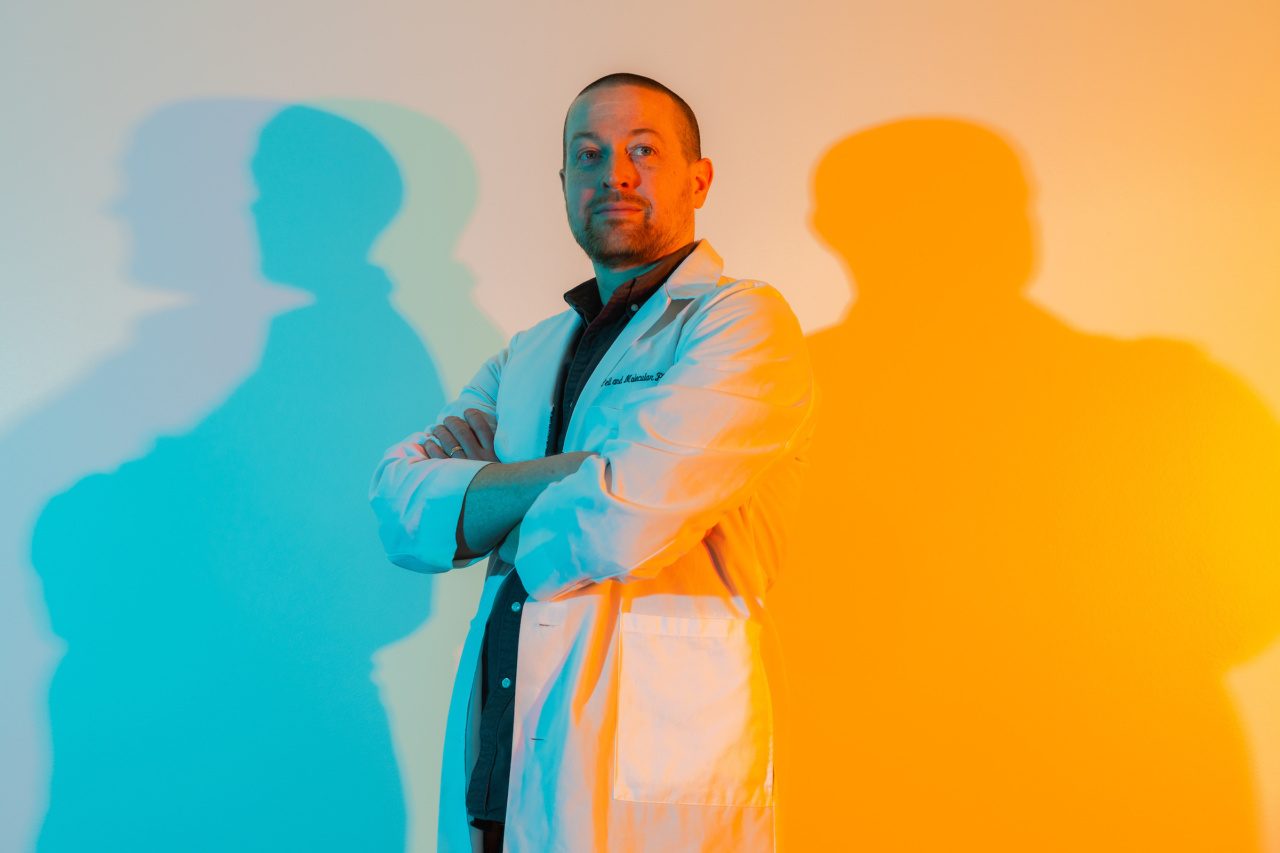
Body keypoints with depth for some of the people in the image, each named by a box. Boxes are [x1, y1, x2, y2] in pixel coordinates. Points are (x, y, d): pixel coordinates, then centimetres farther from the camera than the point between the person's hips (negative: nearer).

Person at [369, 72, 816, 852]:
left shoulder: (742, 322, -7)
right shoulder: (529, 355, 15)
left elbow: (626, 522, -21)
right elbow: (400, 505, 0)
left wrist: (507, 536, -1)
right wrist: (577, 470, -14)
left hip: (650, 778, -6)